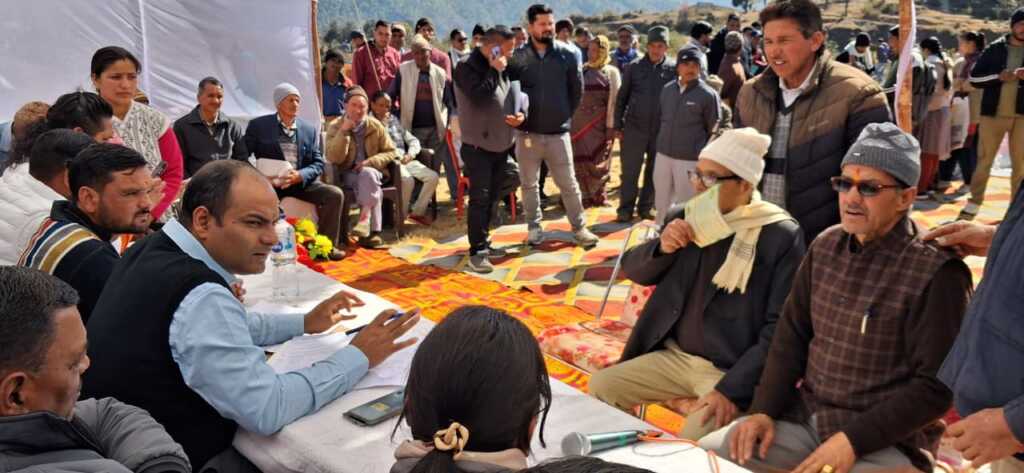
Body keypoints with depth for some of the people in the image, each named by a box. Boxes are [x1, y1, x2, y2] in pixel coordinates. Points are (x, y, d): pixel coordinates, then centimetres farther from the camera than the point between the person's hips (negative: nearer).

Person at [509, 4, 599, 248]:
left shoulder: (566, 55, -2)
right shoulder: (518, 57, -5)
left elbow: (577, 90, 8)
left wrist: (566, 115, 8)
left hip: (558, 132, 0)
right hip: (527, 133, 0)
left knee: (568, 183, 7)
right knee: (529, 184, 11)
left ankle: (579, 228, 19)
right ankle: (534, 227, 26)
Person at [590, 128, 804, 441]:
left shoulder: (781, 236, -14)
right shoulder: (686, 217, 3)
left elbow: (780, 328, -17)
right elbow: (633, 270, 10)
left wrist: (731, 389, -24)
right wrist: (661, 247, -13)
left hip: (731, 372, -6)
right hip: (674, 355, 6)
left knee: (689, 448, -25)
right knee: (601, 387, -3)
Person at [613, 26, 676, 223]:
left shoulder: (673, 68, -2)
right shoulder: (634, 67, -1)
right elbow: (621, 97, 4)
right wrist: (618, 125, 2)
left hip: (662, 130, 1)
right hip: (634, 127, 0)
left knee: (654, 171, 11)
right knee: (629, 171, 4)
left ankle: (646, 206, 24)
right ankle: (625, 208, 15)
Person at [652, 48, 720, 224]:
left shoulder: (708, 94, -10)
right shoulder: (667, 89, 4)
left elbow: (714, 131, -5)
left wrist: (701, 154, -3)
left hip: (690, 159, -5)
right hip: (663, 154, 6)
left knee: (685, 204, 4)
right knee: (662, 200, 19)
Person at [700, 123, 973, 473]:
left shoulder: (936, 274, -15)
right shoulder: (826, 247, 4)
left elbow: (936, 386, -14)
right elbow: (791, 336, 8)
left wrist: (852, 440, -21)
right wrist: (764, 409, -5)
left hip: (887, 440, -5)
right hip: (804, 415, 6)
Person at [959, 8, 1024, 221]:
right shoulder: (994, 49, 3)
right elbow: (974, 77, 0)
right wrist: (998, 76, -16)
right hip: (993, 113, -1)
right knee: (984, 159, 3)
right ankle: (974, 203, 12)